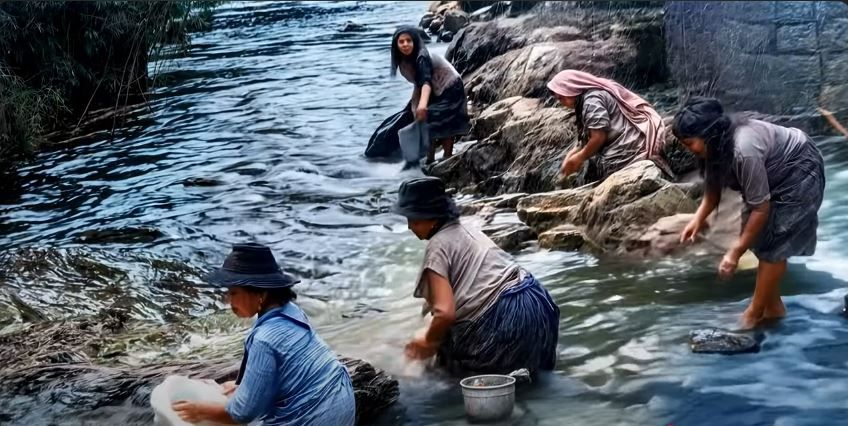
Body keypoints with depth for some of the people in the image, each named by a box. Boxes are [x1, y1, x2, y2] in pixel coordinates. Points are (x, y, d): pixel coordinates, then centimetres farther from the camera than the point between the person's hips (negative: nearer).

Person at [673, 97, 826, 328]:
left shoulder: (743, 151, -38)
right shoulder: (718, 143, -11)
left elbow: (761, 208, -32)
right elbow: (713, 185, 4)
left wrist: (735, 252, -27)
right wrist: (698, 219, -12)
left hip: (799, 174, -9)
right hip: (776, 172, 9)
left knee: (772, 242, -8)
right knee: (761, 237, 10)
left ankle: (754, 314, 1)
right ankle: (773, 306, 21)